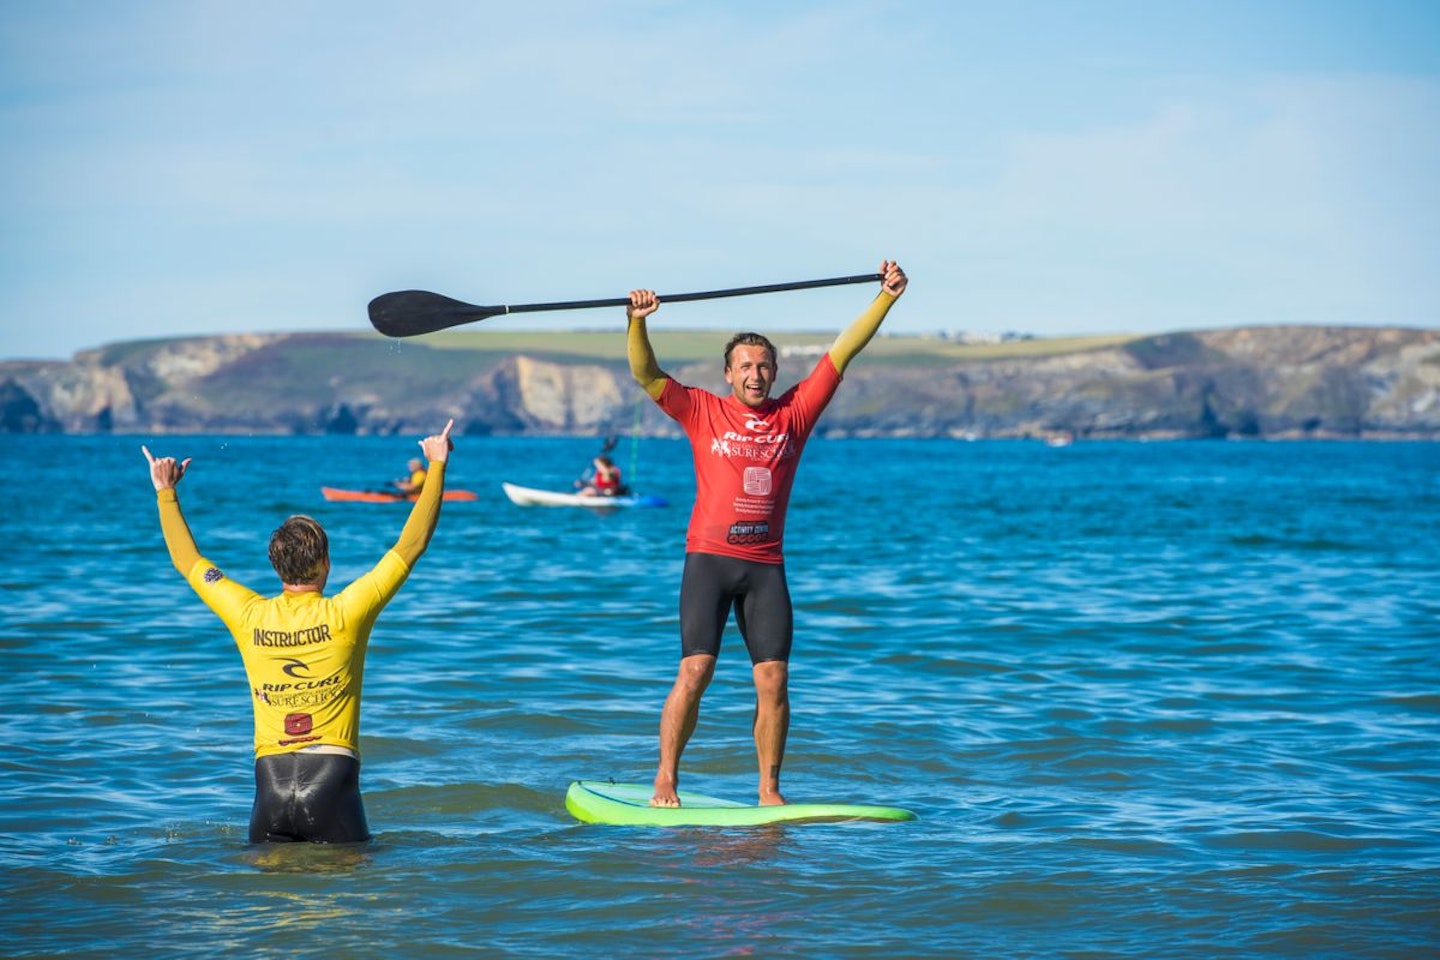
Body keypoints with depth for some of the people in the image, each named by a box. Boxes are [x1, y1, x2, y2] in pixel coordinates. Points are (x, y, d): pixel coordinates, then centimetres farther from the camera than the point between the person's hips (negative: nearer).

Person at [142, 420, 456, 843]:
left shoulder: (250, 617, 2)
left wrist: (166, 493, 28)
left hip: (271, 781, 3)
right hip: (331, 776, -3)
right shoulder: (344, 614, -6)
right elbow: (411, 544, -1)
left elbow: (188, 562, 17)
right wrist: (437, 466, 5)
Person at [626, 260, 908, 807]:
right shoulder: (703, 413, 5)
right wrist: (636, 322, -19)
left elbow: (843, 351, 9)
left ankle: (769, 790, 6)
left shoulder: (794, 413, 10)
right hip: (710, 559, -2)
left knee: (774, 681, -2)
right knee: (696, 670, -10)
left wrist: (885, 298, 6)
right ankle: (665, 780, -1)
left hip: (766, 566, 3)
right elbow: (646, 375, -3)